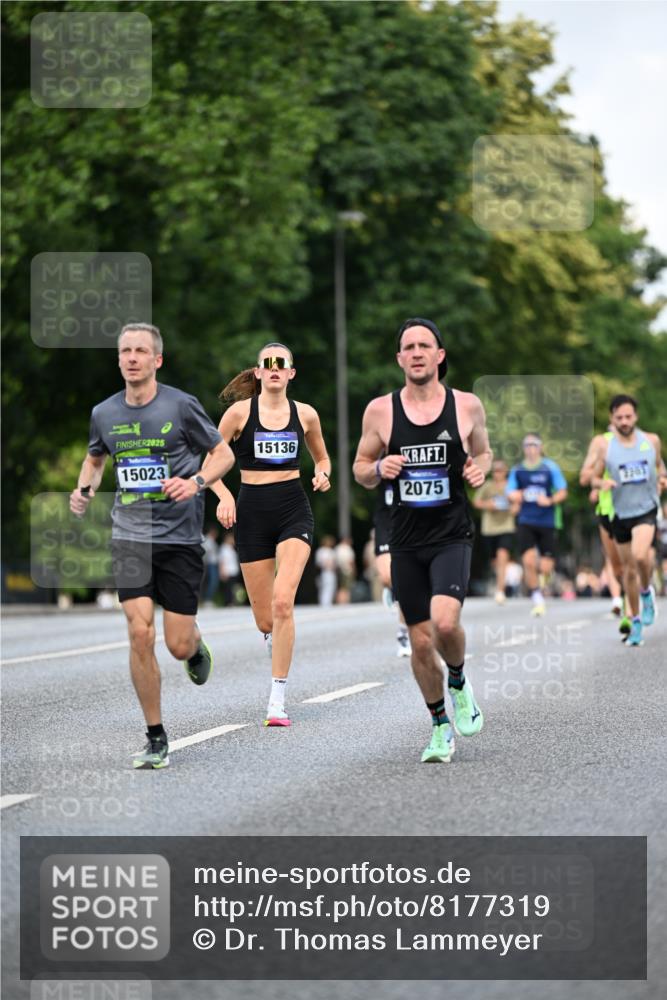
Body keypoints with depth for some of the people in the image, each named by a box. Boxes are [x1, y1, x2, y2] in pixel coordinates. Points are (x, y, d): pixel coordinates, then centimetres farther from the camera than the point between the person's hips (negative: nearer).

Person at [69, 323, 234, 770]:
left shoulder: (181, 406, -6)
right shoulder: (105, 413, 5)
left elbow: (224, 454, 1)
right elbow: (94, 459, 24)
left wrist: (197, 482, -18)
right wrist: (85, 490, 3)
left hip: (180, 536, -2)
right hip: (130, 536, 2)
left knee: (179, 645, -2)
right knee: (140, 634, -12)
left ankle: (197, 647, 39)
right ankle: (156, 739, 0)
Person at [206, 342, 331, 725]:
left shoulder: (305, 414, 6)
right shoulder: (240, 412, -1)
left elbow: (322, 457, 22)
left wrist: (323, 474, 0)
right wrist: (224, 496, -13)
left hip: (294, 510, 0)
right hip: (253, 511, 0)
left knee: (282, 602, -19)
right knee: (265, 619, 3)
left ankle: (278, 700, -16)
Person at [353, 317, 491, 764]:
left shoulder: (468, 406, 0)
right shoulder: (380, 410, 0)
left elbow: (484, 451, 17)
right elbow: (361, 470, 10)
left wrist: (480, 469, -6)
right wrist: (379, 468, -13)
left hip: (453, 535, -2)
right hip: (406, 541, 2)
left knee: (445, 623, -24)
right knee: (421, 641, 5)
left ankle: (459, 681, 9)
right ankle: (441, 726, 25)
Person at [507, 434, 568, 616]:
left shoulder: (550, 468, 1)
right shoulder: (517, 470, 8)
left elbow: (563, 492, 2)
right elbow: (510, 494, 9)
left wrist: (550, 501, -17)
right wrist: (515, 496, -15)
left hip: (546, 522, -1)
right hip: (525, 522, 1)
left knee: (546, 569, -4)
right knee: (528, 561, -16)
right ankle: (537, 598, 1)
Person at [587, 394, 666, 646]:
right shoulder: (605, 446, -4)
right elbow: (594, 478, 3)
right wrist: (602, 484, -19)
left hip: (646, 509, -1)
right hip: (620, 512, 1)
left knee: (640, 555, -28)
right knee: (629, 570, 9)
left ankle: (647, 592, 3)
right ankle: (636, 621, 25)